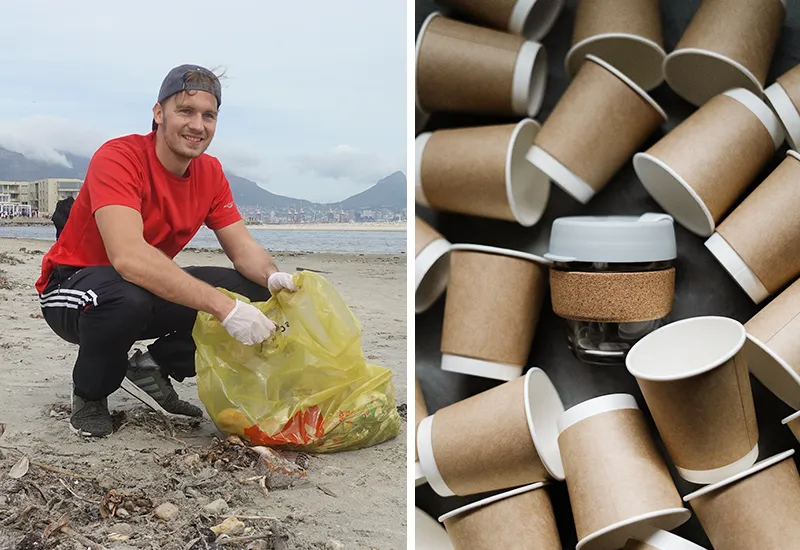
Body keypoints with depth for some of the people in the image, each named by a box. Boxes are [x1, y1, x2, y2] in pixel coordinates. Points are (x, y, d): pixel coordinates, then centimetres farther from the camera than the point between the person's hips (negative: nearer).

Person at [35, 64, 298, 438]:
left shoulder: (210, 173, -3)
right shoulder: (119, 158, -25)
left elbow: (242, 247, -5)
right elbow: (129, 257, -40)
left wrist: (273, 277, -31)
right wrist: (223, 306, -46)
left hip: (152, 287, 6)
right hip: (73, 287, -6)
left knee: (254, 292, -13)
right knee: (128, 296, -42)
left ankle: (156, 366, 3)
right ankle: (89, 394, -9)